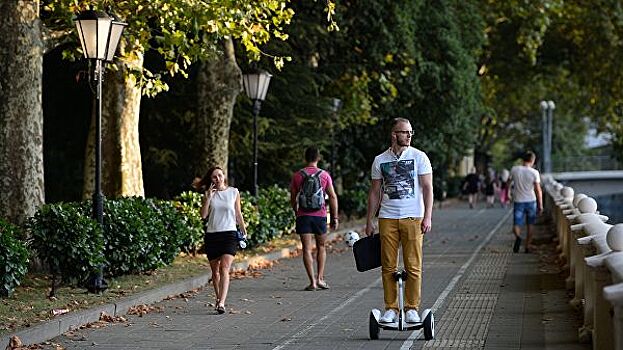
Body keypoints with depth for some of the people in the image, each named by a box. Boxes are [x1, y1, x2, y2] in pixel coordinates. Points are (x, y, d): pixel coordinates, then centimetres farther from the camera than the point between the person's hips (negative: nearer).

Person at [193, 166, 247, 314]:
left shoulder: (234, 192, 6)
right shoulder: (209, 193, 7)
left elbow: (238, 214, 13)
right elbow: (203, 215, 0)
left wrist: (243, 230, 15)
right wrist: (208, 198, -9)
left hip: (229, 234, -2)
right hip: (211, 235, 2)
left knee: (224, 269, -16)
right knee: (215, 271, 9)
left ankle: (221, 303, -24)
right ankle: (218, 299, 26)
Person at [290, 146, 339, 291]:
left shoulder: (297, 175, 1)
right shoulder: (324, 175, 0)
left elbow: (293, 199, 7)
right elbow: (333, 196, -1)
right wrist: (335, 217, 5)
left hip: (303, 216, 0)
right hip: (320, 216, 0)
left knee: (307, 249, 0)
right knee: (321, 247, 16)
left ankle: (312, 281, -7)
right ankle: (320, 278, 9)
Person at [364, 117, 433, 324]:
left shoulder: (419, 157, 3)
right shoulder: (380, 160, 9)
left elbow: (427, 187, 0)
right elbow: (375, 192, 15)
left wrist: (428, 216, -10)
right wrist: (369, 222, 11)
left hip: (412, 218, -2)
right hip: (387, 218, 2)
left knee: (413, 266, -3)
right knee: (388, 267, 1)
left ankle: (412, 308, 3)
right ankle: (390, 308, 7)